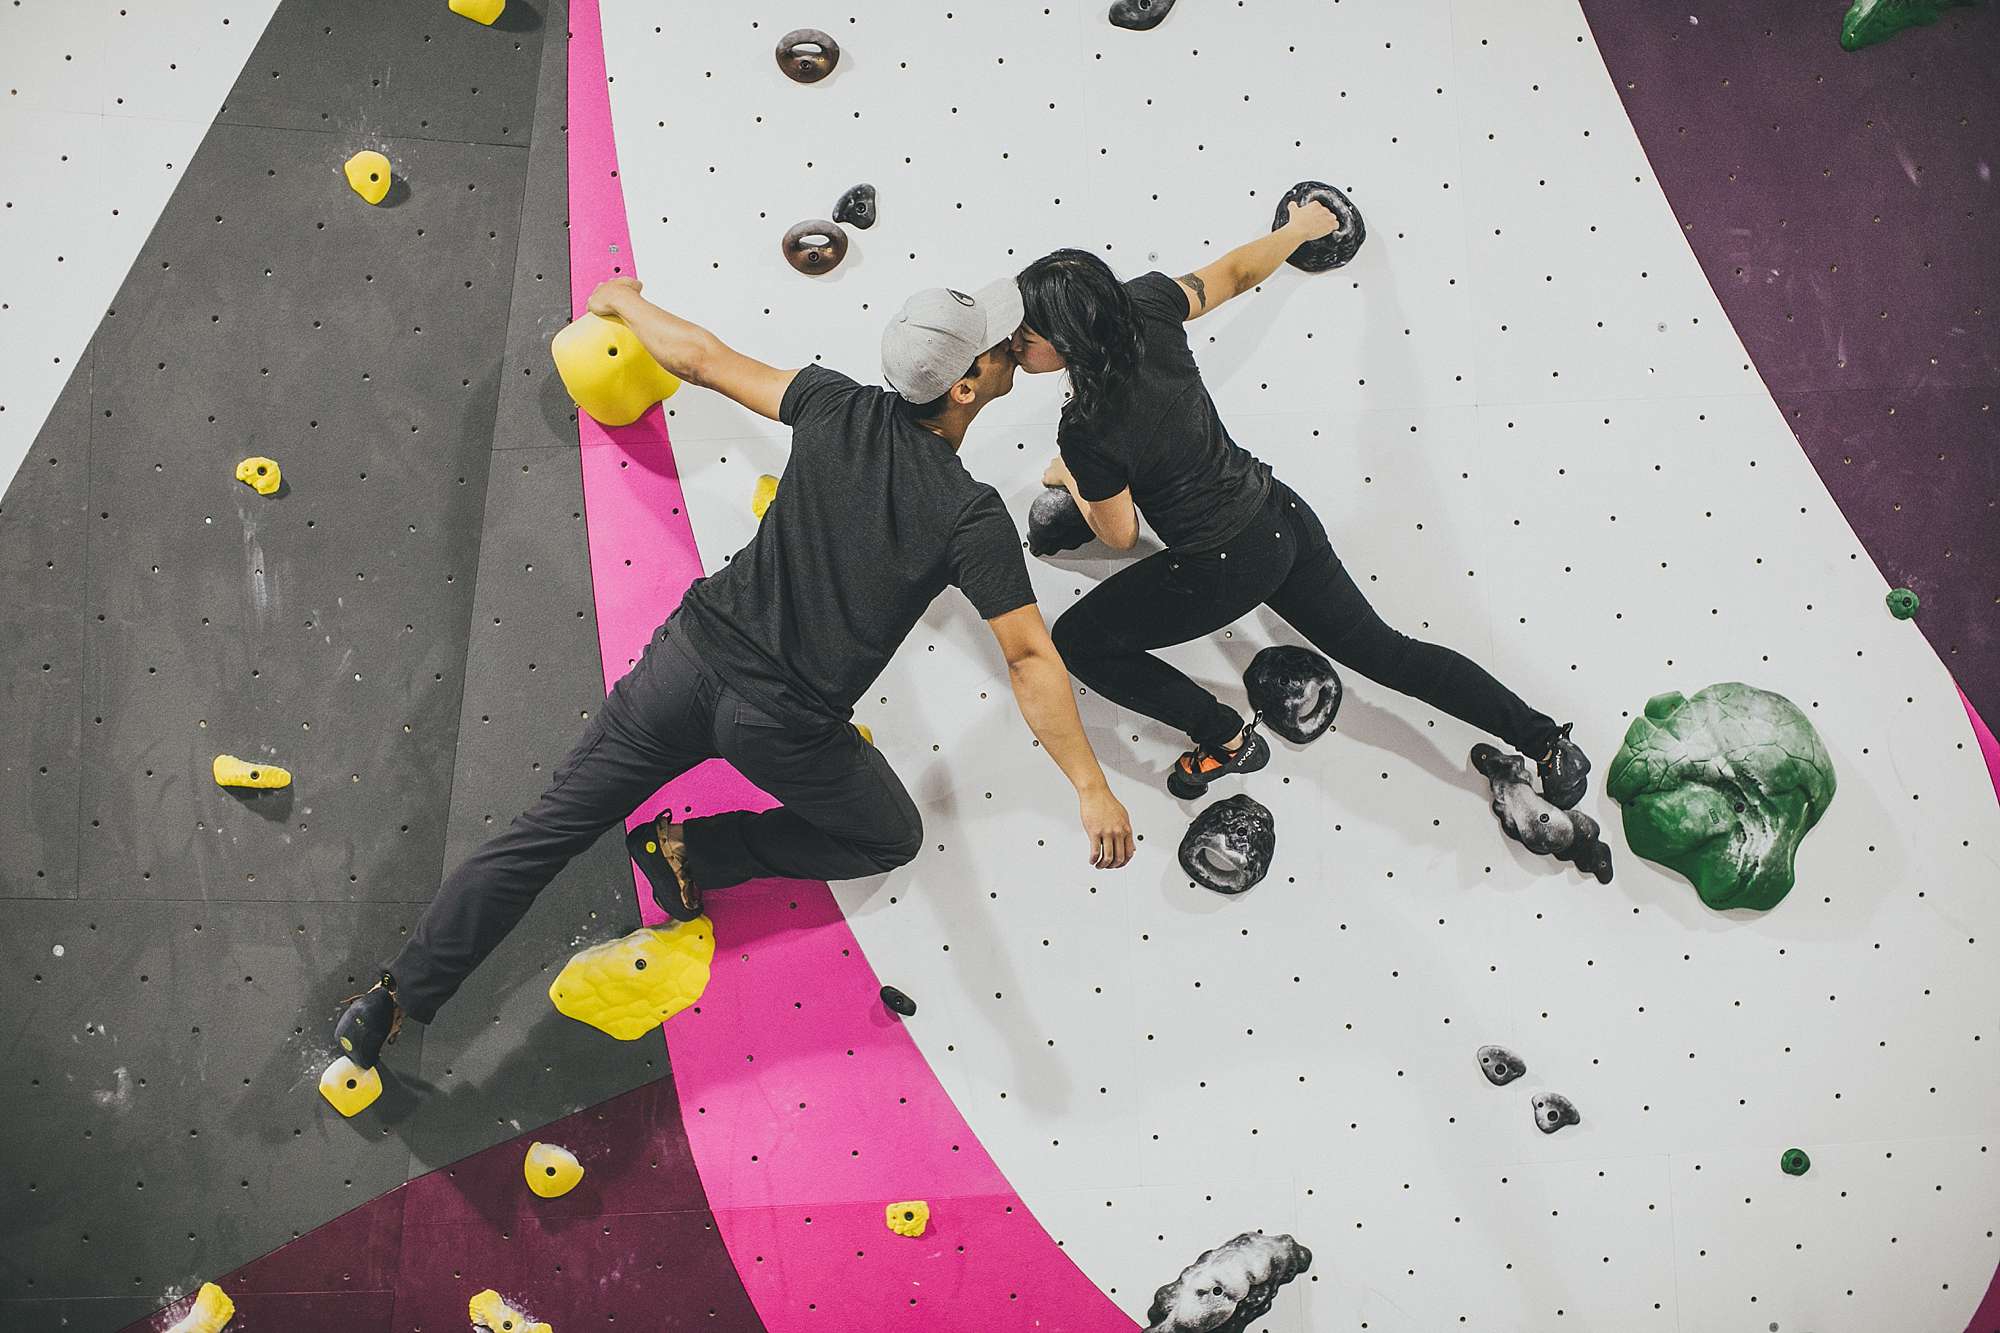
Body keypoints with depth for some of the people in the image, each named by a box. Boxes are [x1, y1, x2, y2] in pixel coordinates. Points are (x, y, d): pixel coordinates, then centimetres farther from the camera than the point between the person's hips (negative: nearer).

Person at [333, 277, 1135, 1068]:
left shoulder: (839, 408, -3)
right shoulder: (973, 516, -14)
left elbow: (701, 358, 8)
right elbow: (1030, 660, -17)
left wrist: (624, 302, 26)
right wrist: (1091, 787, -13)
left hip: (694, 655, 4)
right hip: (786, 727, -4)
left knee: (547, 832, 12)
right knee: (893, 840, 25)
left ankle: (395, 1000, 14)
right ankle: (694, 853, 13)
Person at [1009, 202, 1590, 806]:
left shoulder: (1088, 433, -27)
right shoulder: (1143, 304, -12)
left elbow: (1120, 535, -9)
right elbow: (1238, 270, 5)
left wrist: (1069, 478, 10)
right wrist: (1301, 227, 24)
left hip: (1225, 569, -7)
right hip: (1281, 517, 7)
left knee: (1076, 639, 9)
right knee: (1383, 652, 20)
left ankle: (1227, 739, 14)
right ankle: (1547, 742, 21)